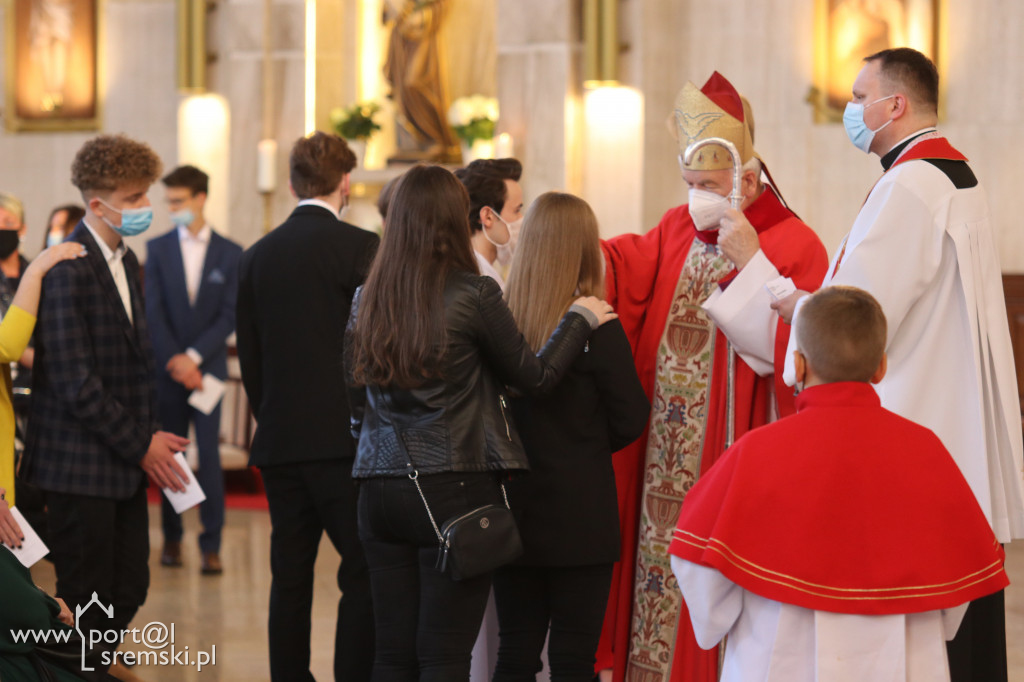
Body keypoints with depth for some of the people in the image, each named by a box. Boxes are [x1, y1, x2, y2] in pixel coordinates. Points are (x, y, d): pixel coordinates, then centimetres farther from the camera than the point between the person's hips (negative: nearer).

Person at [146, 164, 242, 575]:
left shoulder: (230, 254, 3)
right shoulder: (158, 249, 5)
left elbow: (229, 316, -1)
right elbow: (153, 311, 0)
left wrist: (194, 356, -11)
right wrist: (174, 361, -10)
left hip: (207, 367, -1)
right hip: (168, 368, 1)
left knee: (209, 457, -6)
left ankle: (211, 545, -5)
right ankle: (171, 537, 13)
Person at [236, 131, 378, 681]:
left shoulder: (255, 256, 10)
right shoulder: (357, 246, -7)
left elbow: (249, 358, 13)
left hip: (278, 440, 6)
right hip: (342, 439, -6)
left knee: (290, 579, 9)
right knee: (364, 575, -4)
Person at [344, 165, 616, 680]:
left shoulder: (366, 300, 6)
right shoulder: (474, 294, -8)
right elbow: (535, 376, 1)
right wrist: (580, 319, 16)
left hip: (380, 492, 5)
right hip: (455, 487, -5)